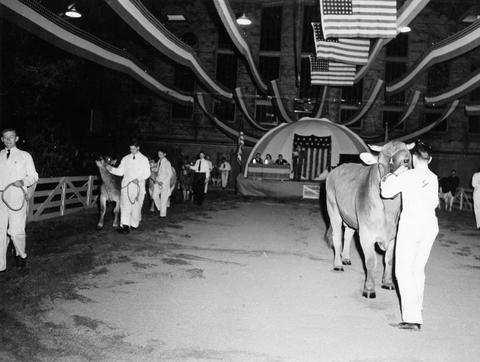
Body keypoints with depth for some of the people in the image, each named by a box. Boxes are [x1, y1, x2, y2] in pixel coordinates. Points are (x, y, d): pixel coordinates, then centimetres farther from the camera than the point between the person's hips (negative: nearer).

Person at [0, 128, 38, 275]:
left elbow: (34, 176, 6)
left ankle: (21, 257, 17)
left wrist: (23, 182, -12)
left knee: (16, 231, -8)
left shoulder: (25, 156, 8)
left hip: (17, 198, -3)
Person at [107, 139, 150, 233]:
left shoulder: (144, 159, 4)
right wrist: (111, 169, -8)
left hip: (138, 186, -1)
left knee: (136, 206, 4)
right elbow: (120, 171, 8)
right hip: (126, 184, 1)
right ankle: (125, 225, -18)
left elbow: (147, 173, 0)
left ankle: (133, 224, 19)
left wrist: (139, 179, -15)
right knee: (125, 205, -12)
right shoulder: (125, 159, 11)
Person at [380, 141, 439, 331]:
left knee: (404, 271, -3)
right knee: (418, 269, 19)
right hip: (430, 225, 6)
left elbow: (386, 192, -10)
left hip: (410, 226, -6)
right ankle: (417, 307, 31)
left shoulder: (408, 176, -13)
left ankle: (412, 318, -10)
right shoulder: (433, 178, 5)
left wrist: (395, 174, 1)